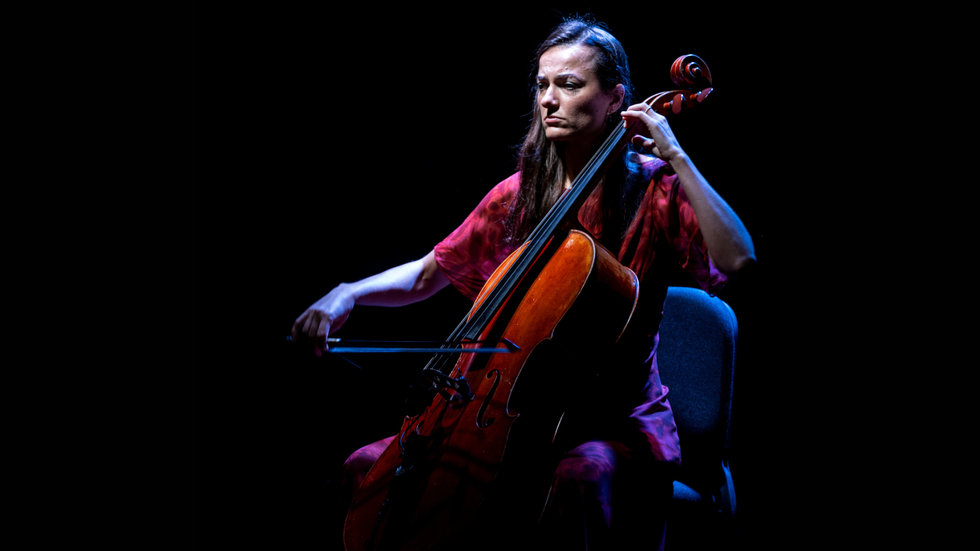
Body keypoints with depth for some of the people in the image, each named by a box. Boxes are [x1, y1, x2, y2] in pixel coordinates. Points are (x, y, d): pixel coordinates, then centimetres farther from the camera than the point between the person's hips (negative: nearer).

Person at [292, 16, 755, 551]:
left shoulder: (652, 190, -3)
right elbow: (430, 272, 14)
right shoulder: (520, 195, 10)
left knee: (578, 477, -40)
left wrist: (675, 157, -19)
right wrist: (348, 293, -4)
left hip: (618, 419, -4)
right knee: (366, 468, -11)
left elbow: (736, 259, -21)